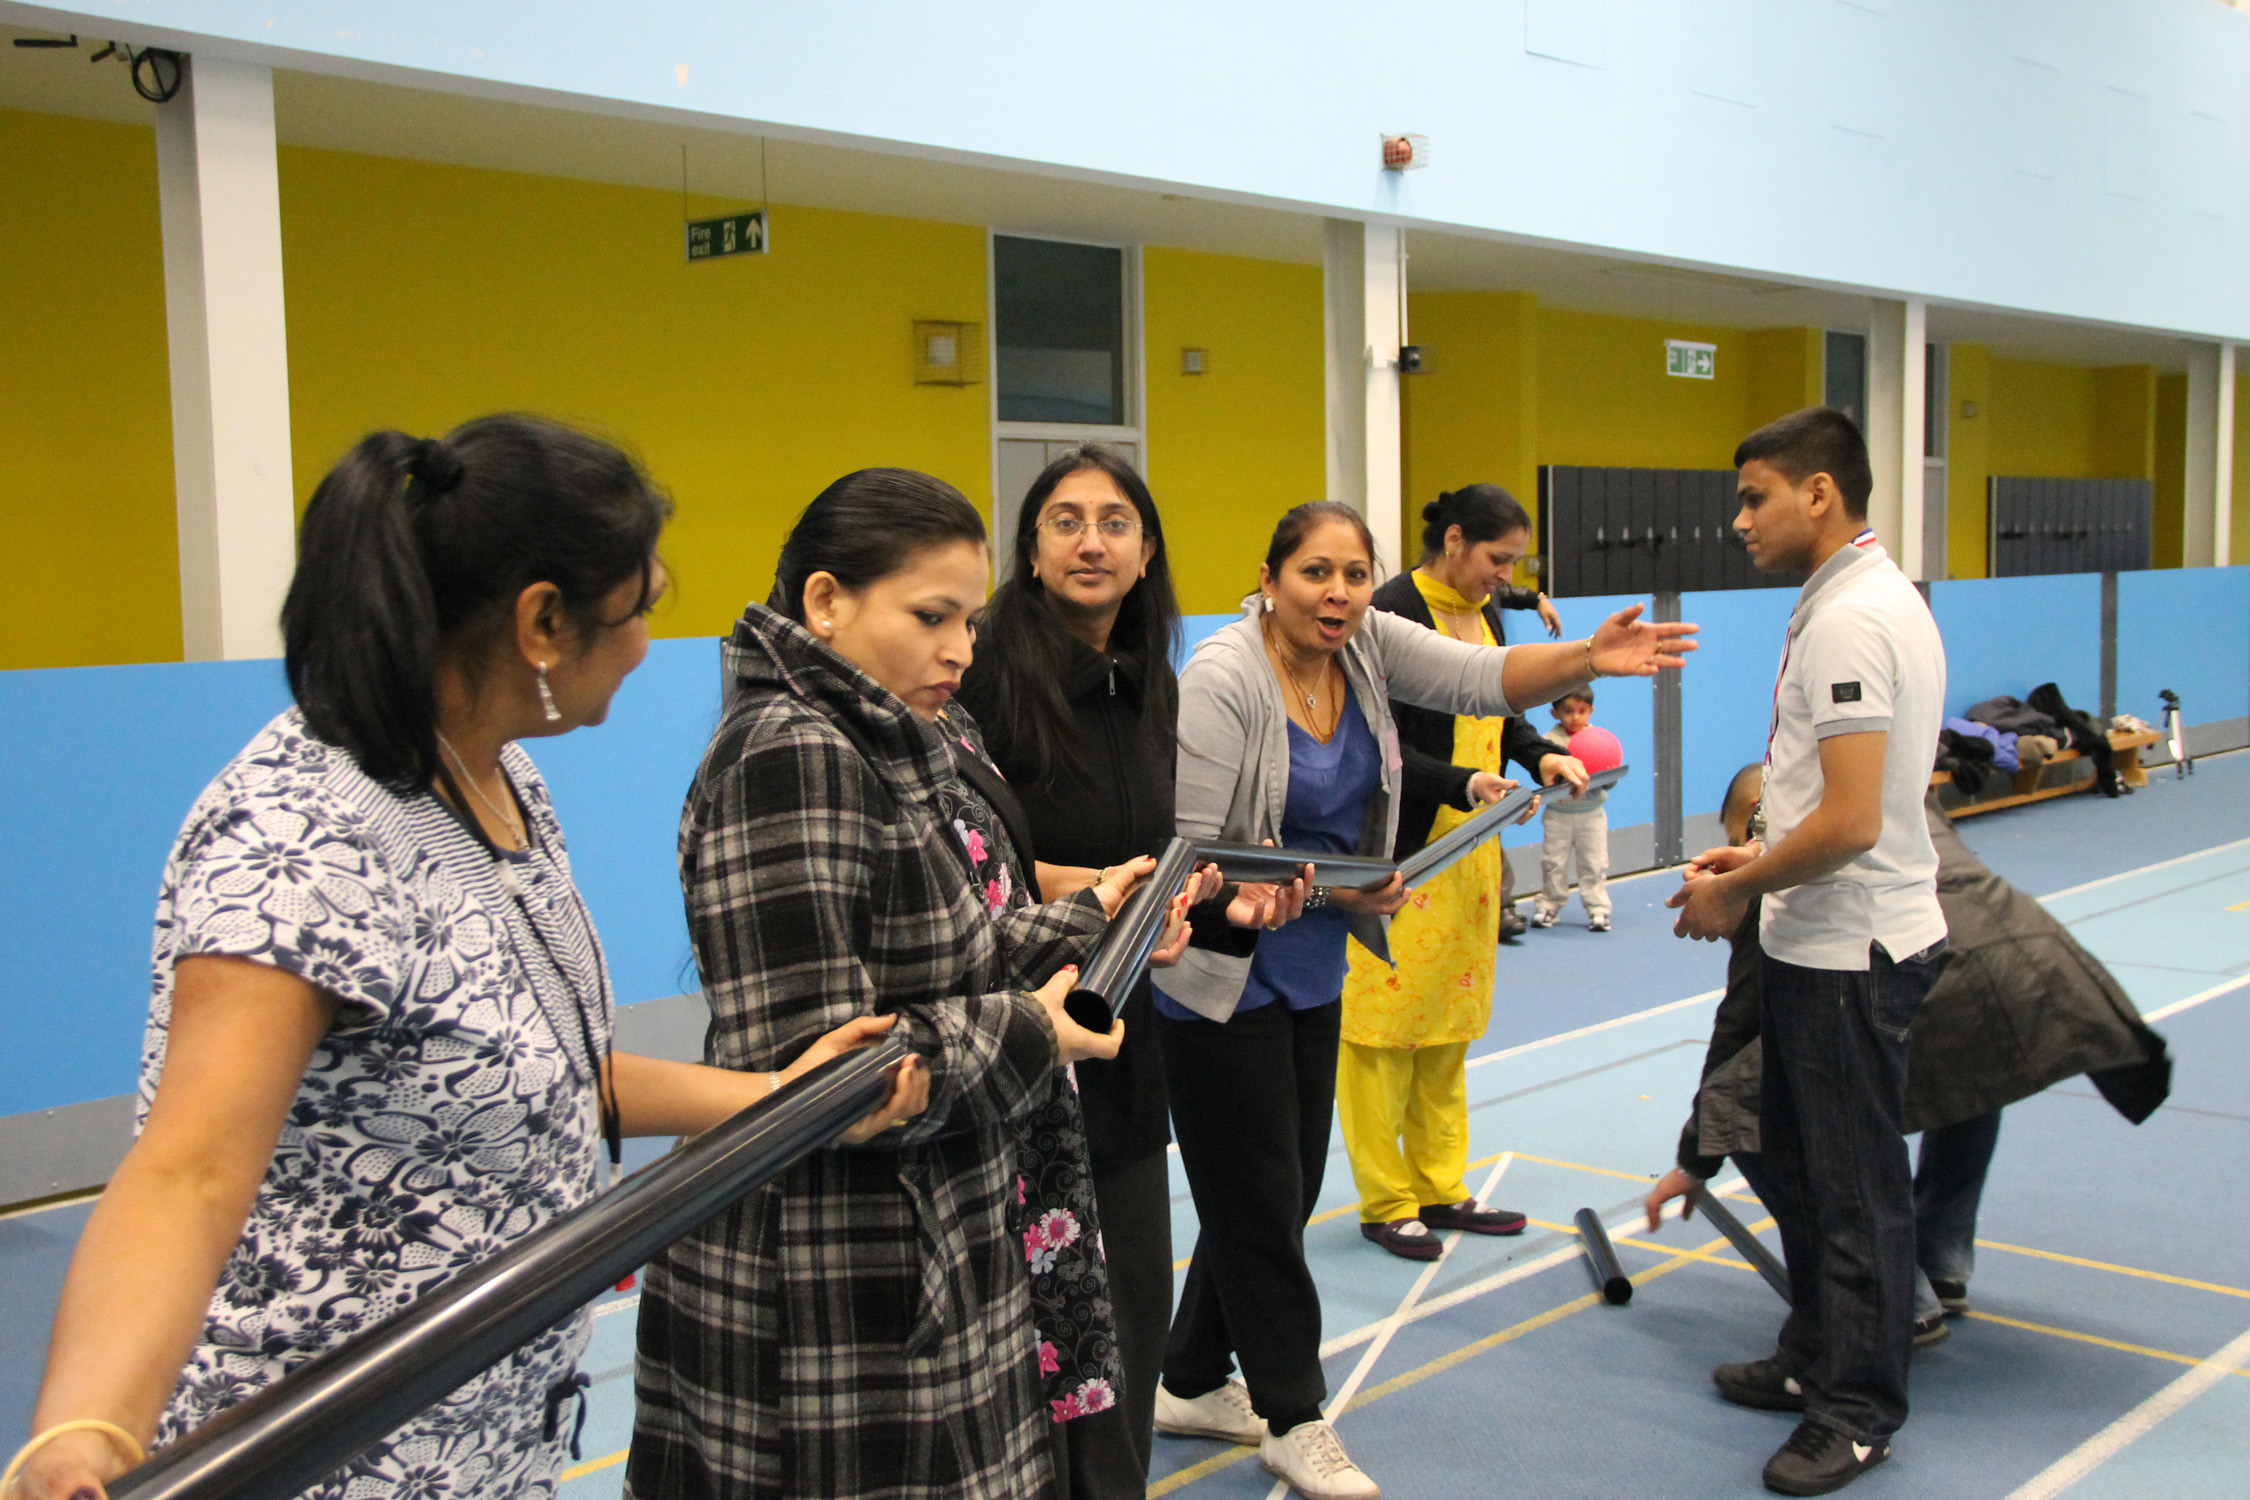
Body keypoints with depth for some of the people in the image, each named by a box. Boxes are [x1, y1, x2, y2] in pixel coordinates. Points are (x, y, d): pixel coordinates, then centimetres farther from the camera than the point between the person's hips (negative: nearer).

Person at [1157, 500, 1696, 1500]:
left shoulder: (1366, 644, 0)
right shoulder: (1225, 679, -20)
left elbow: (1484, 677, -5)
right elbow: (1188, 849, -21)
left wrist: (1589, 660, -22)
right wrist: (1322, 888, -27)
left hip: (1310, 975, 8)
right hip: (1221, 980, -8)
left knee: (1283, 1188, 16)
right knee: (1259, 1200, 3)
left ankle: (1193, 1385, 33)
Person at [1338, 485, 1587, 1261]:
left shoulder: (1485, 614, 12)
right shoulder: (1391, 614, -13)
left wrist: (1542, 755, 2)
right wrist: (1464, 784, -27)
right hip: (1398, 857, -8)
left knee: (1450, 1022, 14)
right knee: (1385, 1026, -1)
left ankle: (1438, 1188, 24)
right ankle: (1385, 1202, 11)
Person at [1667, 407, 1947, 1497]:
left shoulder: (1851, 620, -22)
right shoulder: (1867, 599, 12)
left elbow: (1850, 822, -26)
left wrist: (1735, 892, -14)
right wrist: (1757, 858, 13)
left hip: (1851, 951, -11)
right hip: (1819, 941, 11)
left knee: (1853, 1184, 2)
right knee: (1797, 1162, 21)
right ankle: (1816, 1354, 36)